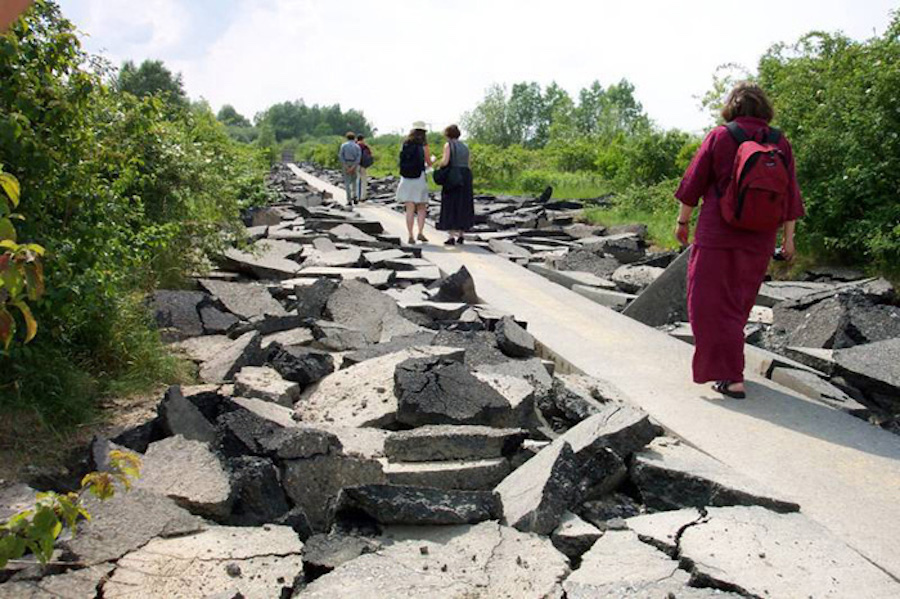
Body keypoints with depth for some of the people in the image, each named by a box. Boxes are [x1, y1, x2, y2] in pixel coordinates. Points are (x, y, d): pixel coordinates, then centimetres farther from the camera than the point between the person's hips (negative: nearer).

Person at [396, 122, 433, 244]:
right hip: (419, 177, -3)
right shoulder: (423, 145, -4)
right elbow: (429, 163, 2)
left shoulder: (405, 144, 6)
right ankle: (420, 233, -3)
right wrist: (431, 160, 24)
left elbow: (403, 161, 11)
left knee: (410, 209, 3)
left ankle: (411, 236, -1)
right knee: (421, 208, 9)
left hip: (406, 178, 3)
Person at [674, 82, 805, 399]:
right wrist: (788, 237, 10)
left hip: (718, 234, -5)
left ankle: (732, 379, -4)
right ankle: (727, 360, 37)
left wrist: (682, 221, 7)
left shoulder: (719, 137, -7)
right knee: (739, 300, 20)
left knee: (714, 302, 1)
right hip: (759, 240, 5)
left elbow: (693, 184, -4)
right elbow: (790, 195, 4)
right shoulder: (781, 144, 3)